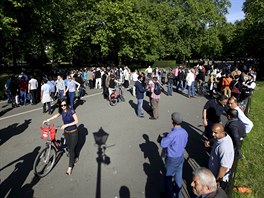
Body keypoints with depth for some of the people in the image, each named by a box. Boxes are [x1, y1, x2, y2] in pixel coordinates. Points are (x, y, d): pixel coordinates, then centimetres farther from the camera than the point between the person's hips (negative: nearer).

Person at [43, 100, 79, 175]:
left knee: (71, 149, -2)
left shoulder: (71, 111, -20)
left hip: (73, 132, -6)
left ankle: (70, 167, 9)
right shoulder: (61, 111, -3)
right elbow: (56, 115, 18)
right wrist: (48, 120, 15)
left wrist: (66, 125, -24)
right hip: (66, 132, 6)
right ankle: (76, 156, 45)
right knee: (69, 147, 17)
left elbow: (76, 121, -20)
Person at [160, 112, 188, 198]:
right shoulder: (184, 132, -9)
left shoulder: (172, 134, -33)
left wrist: (164, 137, -6)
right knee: (178, 175, 25)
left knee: (168, 177, 14)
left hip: (172, 159, -7)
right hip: (181, 156, 7)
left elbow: (163, 144, -21)